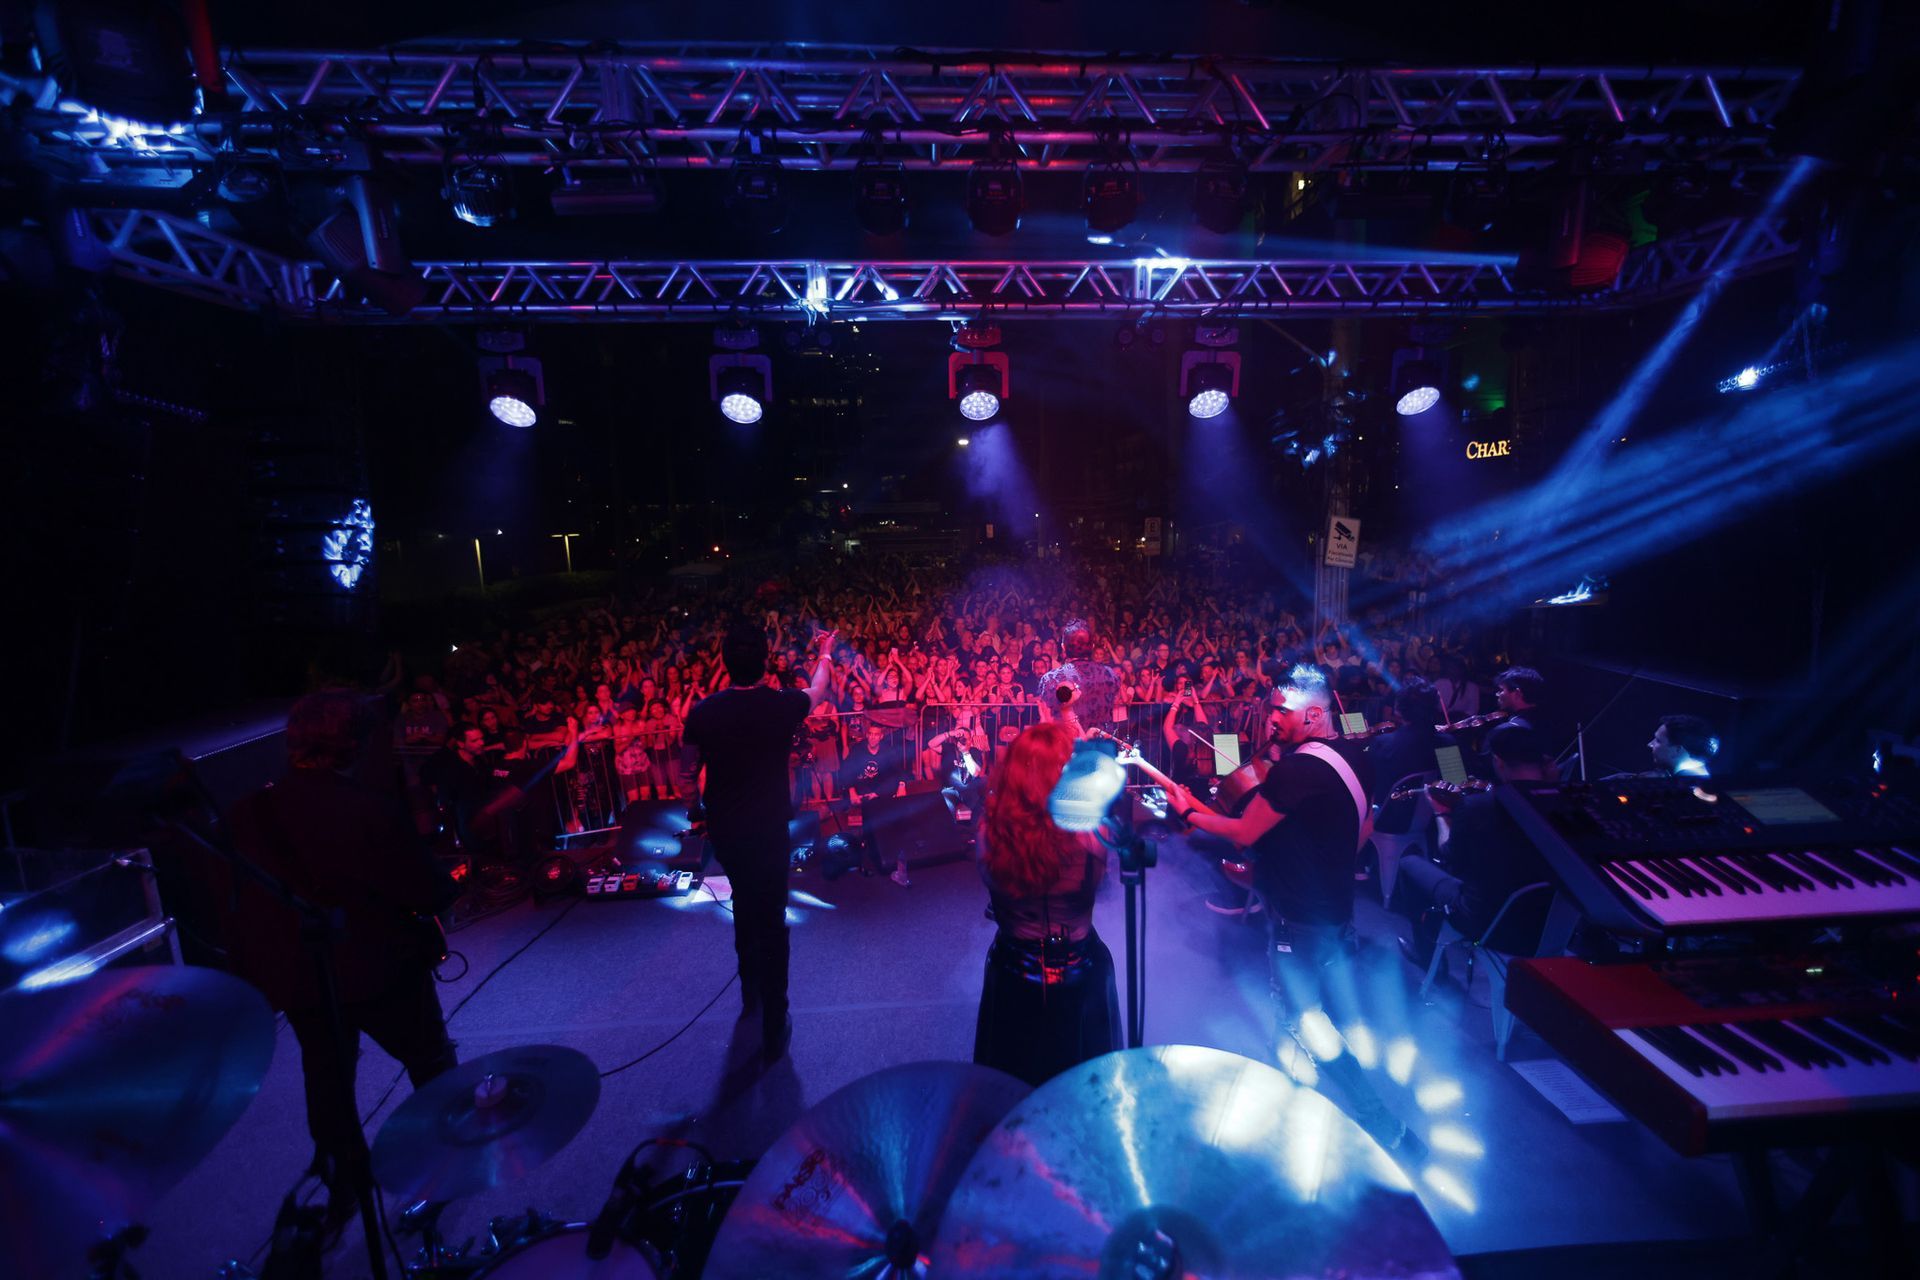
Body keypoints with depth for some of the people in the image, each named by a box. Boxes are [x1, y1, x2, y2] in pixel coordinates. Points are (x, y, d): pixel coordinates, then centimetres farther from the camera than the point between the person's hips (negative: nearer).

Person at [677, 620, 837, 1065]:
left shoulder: (702, 712, -12)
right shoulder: (784, 705, -14)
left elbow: (687, 778, -3)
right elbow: (818, 689, 10)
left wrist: (701, 809, 17)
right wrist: (825, 655, 29)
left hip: (723, 832, 3)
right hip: (769, 831, -3)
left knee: (745, 903, 27)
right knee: (771, 923, 8)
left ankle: (751, 991, 48)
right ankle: (774, 1031, 16)